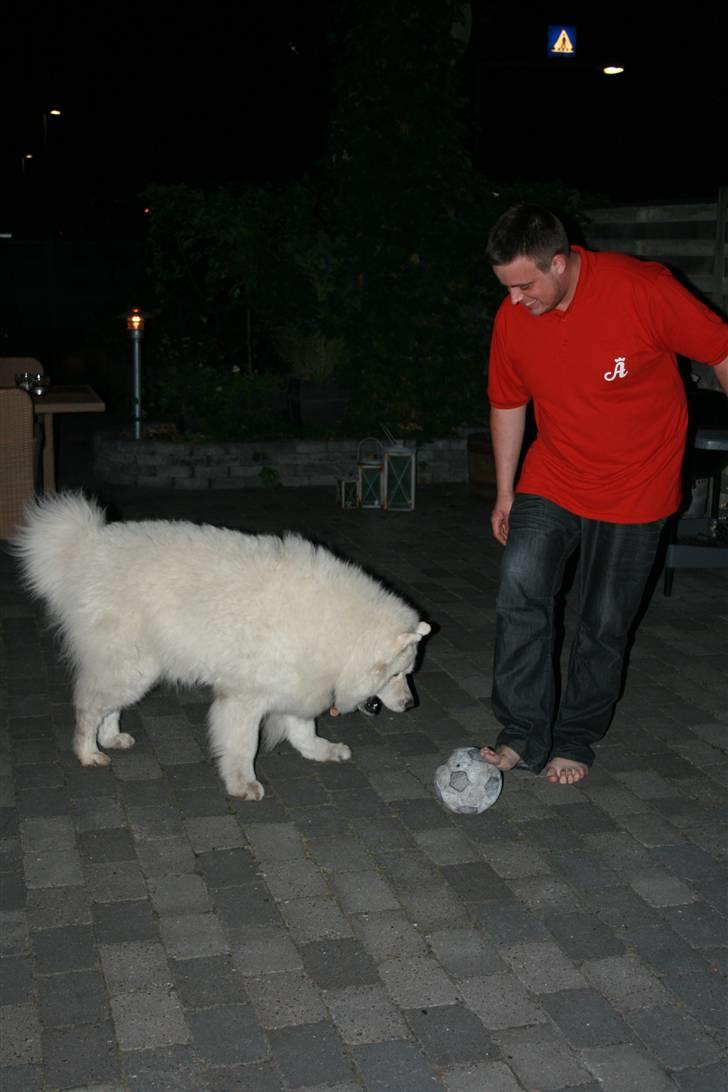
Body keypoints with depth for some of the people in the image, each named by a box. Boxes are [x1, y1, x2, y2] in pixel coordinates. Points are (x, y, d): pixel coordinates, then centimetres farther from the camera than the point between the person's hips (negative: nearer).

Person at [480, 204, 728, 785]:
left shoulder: (643, 289, -22)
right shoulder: (513, 318, -9)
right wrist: (505, 493, 11)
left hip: (634, 487, -3)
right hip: (552, 479, 3)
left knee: (605, 623, 4)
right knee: (520, 585, -17)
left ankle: (575, 742, 24)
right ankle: (524, 735, -5)